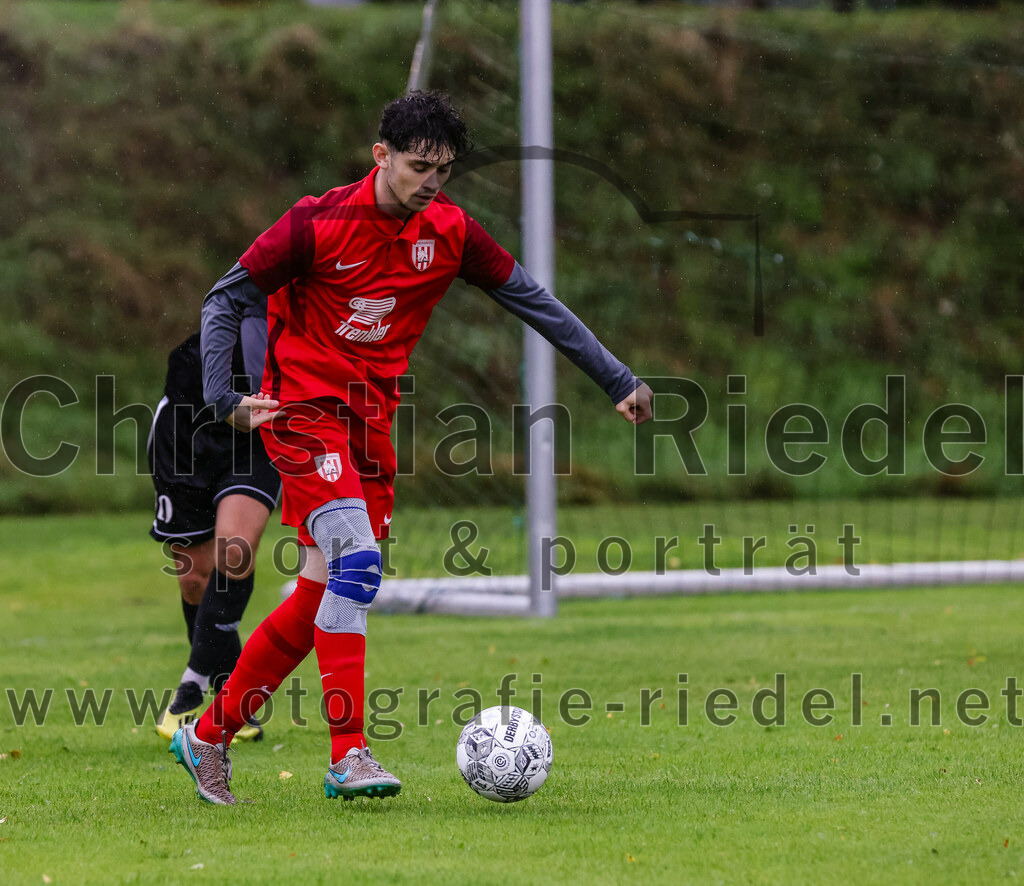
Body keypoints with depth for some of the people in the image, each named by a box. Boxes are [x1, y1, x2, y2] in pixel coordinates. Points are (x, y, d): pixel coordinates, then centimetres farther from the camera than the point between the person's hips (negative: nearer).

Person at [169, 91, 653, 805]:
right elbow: (226, 300, -7)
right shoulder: (319, 223, -13)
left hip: (372, 421, 6)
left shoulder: (449, 231, 0)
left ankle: (208, 735, 20)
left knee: (325, 594, 6)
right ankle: (349, 756, -23)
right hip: (305, 408, -6)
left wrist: (617, 380, 5)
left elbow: (534, 301, 7)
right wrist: (224, 397, -19)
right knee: (357, 561, -23)